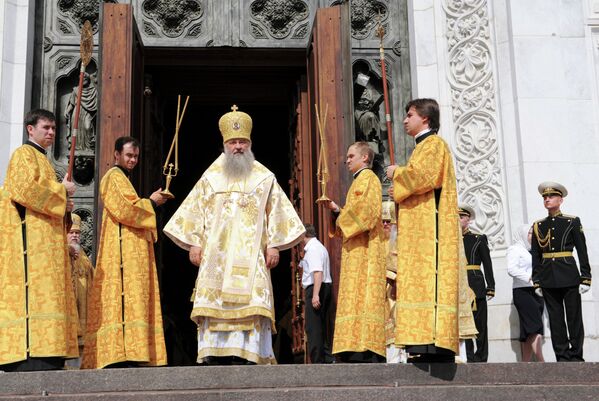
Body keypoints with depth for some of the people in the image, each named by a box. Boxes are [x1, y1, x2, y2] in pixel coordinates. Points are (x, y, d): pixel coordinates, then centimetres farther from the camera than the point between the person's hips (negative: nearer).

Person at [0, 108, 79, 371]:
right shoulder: (24, 154, 0)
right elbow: (25, 188, -16)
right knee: (35, 290, -18)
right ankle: (32, 357, -24)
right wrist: (61, 189, -6)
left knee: (45, 291, 2)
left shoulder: (41, 159, 27)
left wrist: (62, 204, 10)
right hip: (30, 237, -10)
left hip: (44, 238, 10)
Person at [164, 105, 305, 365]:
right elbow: (196, 212, 12)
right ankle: (215, 355, -8)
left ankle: (245, 355, -11)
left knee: (248, 303, -11)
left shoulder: (264, 178, 11)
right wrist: (194, 243, 2)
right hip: (216, 253, 1)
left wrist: (273, 245, -2)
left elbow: (276, 213, 8)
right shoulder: (211, 177, 14)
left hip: (250, 254, -1)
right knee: (213, 302, -8)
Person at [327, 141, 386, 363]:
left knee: (360, 294, -16)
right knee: (357, 295, 3)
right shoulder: (359, 180, 27)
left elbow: (367, 208, -17)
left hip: (363, 249, -10)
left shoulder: (367, 177, -2)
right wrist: (337, 211, 11)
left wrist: (343, 220, -7)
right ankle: (359, 347, -1)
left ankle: (364, 350, -23)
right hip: (356, 250, 10)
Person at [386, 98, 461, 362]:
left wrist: (397, 173, -3)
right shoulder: (423, 146, 27)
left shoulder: (434, 143, -1)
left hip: (429, 226, -9)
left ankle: (436, 339, -22)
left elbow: (424, 176, -17)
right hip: (419, 229, 9)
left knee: (428, 277, -16)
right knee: (422, 280, 2)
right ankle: (436, 345, -1)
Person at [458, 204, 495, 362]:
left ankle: (480, 359, 3)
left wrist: (490, 288, -4)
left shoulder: (479, 239, 7)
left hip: (475, 286, -2)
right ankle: (468, 359, 4)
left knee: (479, 324, -1)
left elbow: (488, 265, 4)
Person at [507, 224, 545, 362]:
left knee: (528, 332, 3)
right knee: (535, 326, -19)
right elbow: (511, 269, -12)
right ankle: (541, 362, -26)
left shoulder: (530, 251, 26)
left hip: (535, 292, 8)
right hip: (523, 291, -8)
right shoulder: (515, 248, 2)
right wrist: (530, 277, -20)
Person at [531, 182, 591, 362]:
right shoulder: (538, 226, 10)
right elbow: (535, 256, 10)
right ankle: (562, 357, 8)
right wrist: (536, 281, 5)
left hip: (569, 276, -3)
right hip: (548, 278, 3)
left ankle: (576, 356, 6)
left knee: (574, 317, 0)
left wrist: (585, 278, -7)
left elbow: (582, 251, -1)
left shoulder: (572, 222, 2)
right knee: (555, 319, 4)